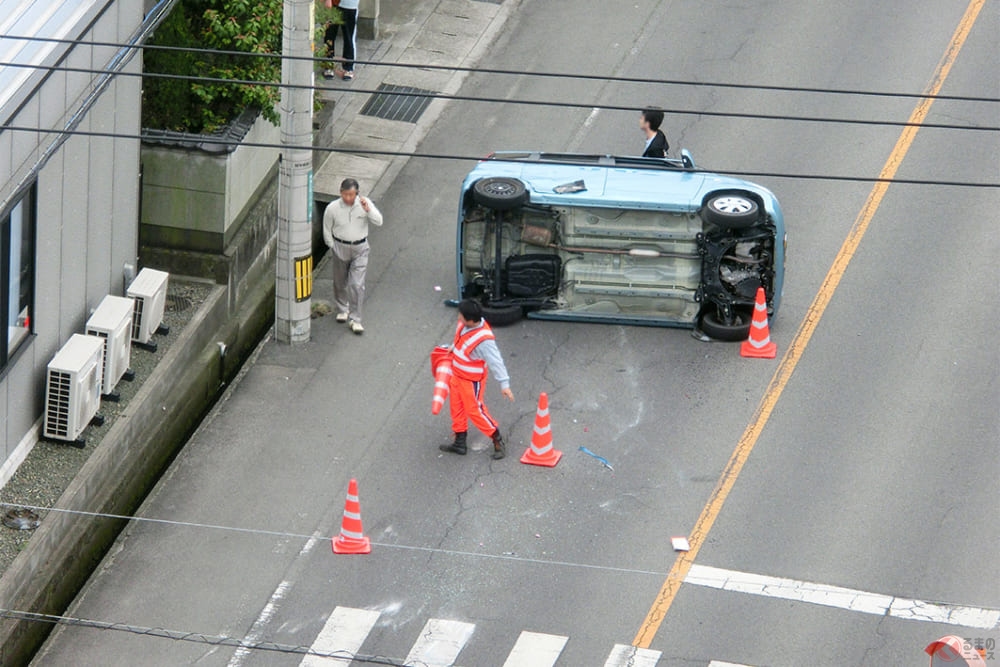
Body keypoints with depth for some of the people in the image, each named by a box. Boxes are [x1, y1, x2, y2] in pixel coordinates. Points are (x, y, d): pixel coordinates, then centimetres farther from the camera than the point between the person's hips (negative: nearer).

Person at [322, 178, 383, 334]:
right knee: (340, 282, 17)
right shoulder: (332, 208, -14)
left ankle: (355, 319, 0)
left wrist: (368, 210, -29)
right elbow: (327, 231, -1)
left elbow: (378, 222, -13)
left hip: (360, 249, -1)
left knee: (357, 285, -7)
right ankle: (342, 309, 43)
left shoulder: (365, 203, -11)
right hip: (340, 248, 1)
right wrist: (333, 248, 1)